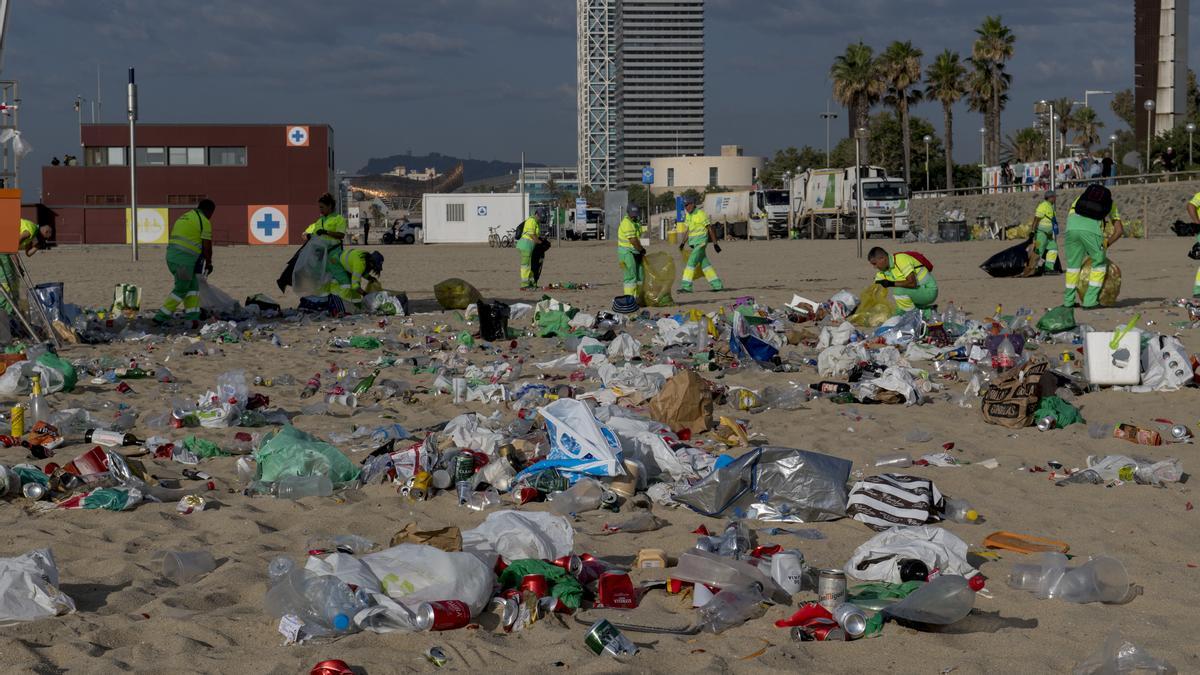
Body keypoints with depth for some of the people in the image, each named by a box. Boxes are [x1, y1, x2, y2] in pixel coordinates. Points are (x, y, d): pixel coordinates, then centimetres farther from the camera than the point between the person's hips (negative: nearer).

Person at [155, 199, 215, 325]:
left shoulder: (183, 217, 24)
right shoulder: (204, 222, -2)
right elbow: (207, 246, -5)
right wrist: (209, 263, 11)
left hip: (171, 255, 8)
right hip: (184, 259, -8)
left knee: (193, 286, 14)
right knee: (181, 290, 1)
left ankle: (192, 317, 8)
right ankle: (161, 317, 1)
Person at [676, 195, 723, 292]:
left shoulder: (700, 213, -13)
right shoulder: (688, 215, 11)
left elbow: (710, 229, -11)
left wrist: (715, 243, -12)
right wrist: (683, 242, 13)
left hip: (701, 241, -9)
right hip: (694, 242, 9)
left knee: (691, 262, -14)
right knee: (704, 264, 10)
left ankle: (686, 286, -17)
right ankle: (717, 285, 17)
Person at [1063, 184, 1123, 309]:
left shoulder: (1081, 197, 40)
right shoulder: (1110, 202, 34)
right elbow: (1119, 230, 27)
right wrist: (1105, 245, 37)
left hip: (1072, 227, 3)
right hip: (1091, 228, -3)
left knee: (1073, 263, 21)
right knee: (1099, 263, 16)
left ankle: (1068, 301, 27)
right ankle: (1090, 301, 11)